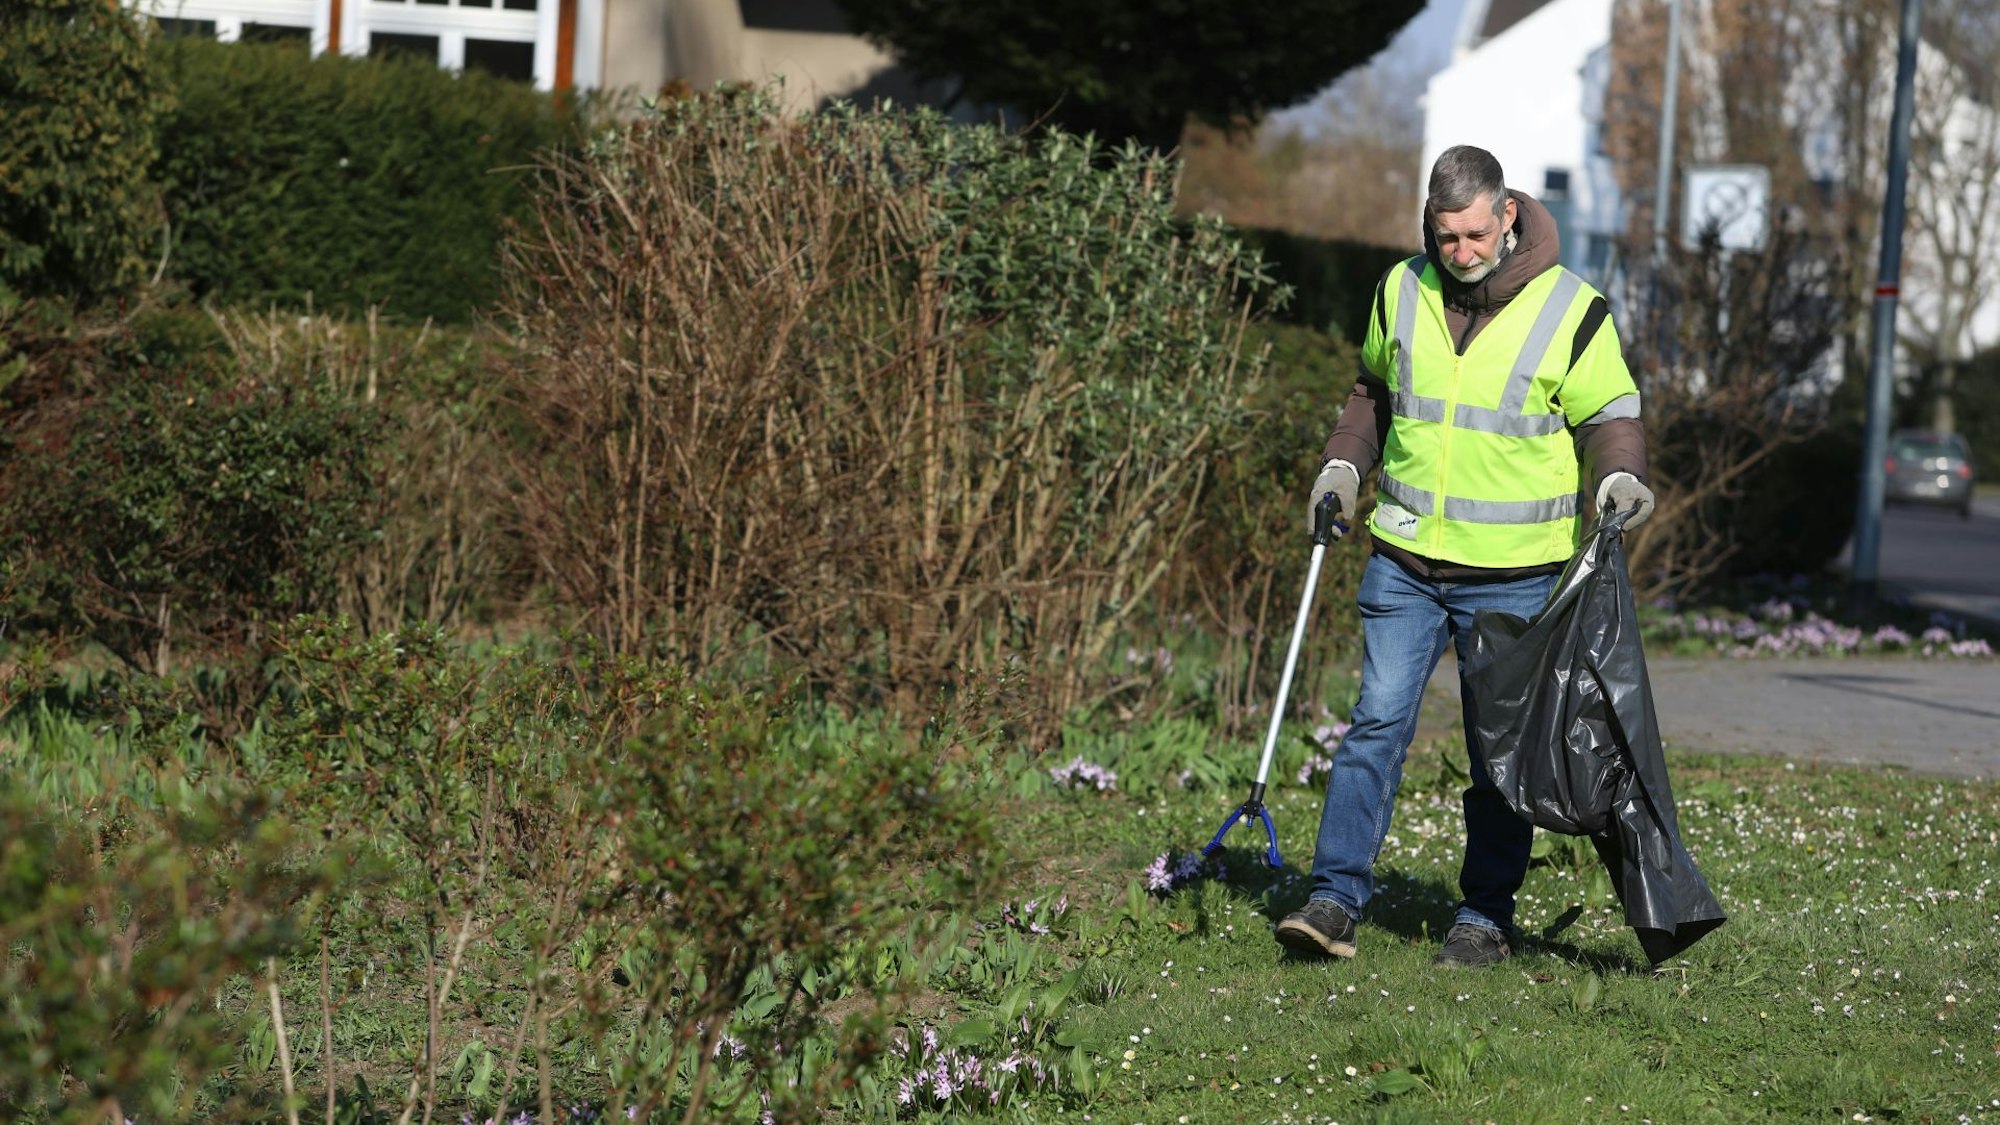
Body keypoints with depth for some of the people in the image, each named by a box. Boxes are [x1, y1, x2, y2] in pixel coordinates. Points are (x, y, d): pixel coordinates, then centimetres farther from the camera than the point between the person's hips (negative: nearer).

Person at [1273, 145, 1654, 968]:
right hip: (1404, 561, 3)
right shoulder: (1401, 291, 6)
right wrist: (1344, 466, 8)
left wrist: (1618, 477, -20)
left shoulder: (1569, 310, -5)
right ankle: (1336, 898, -4)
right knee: (1378, 721, -5)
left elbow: (1608, 416, 0)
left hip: (1515, 576, -2)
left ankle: (1486, 917, 14)